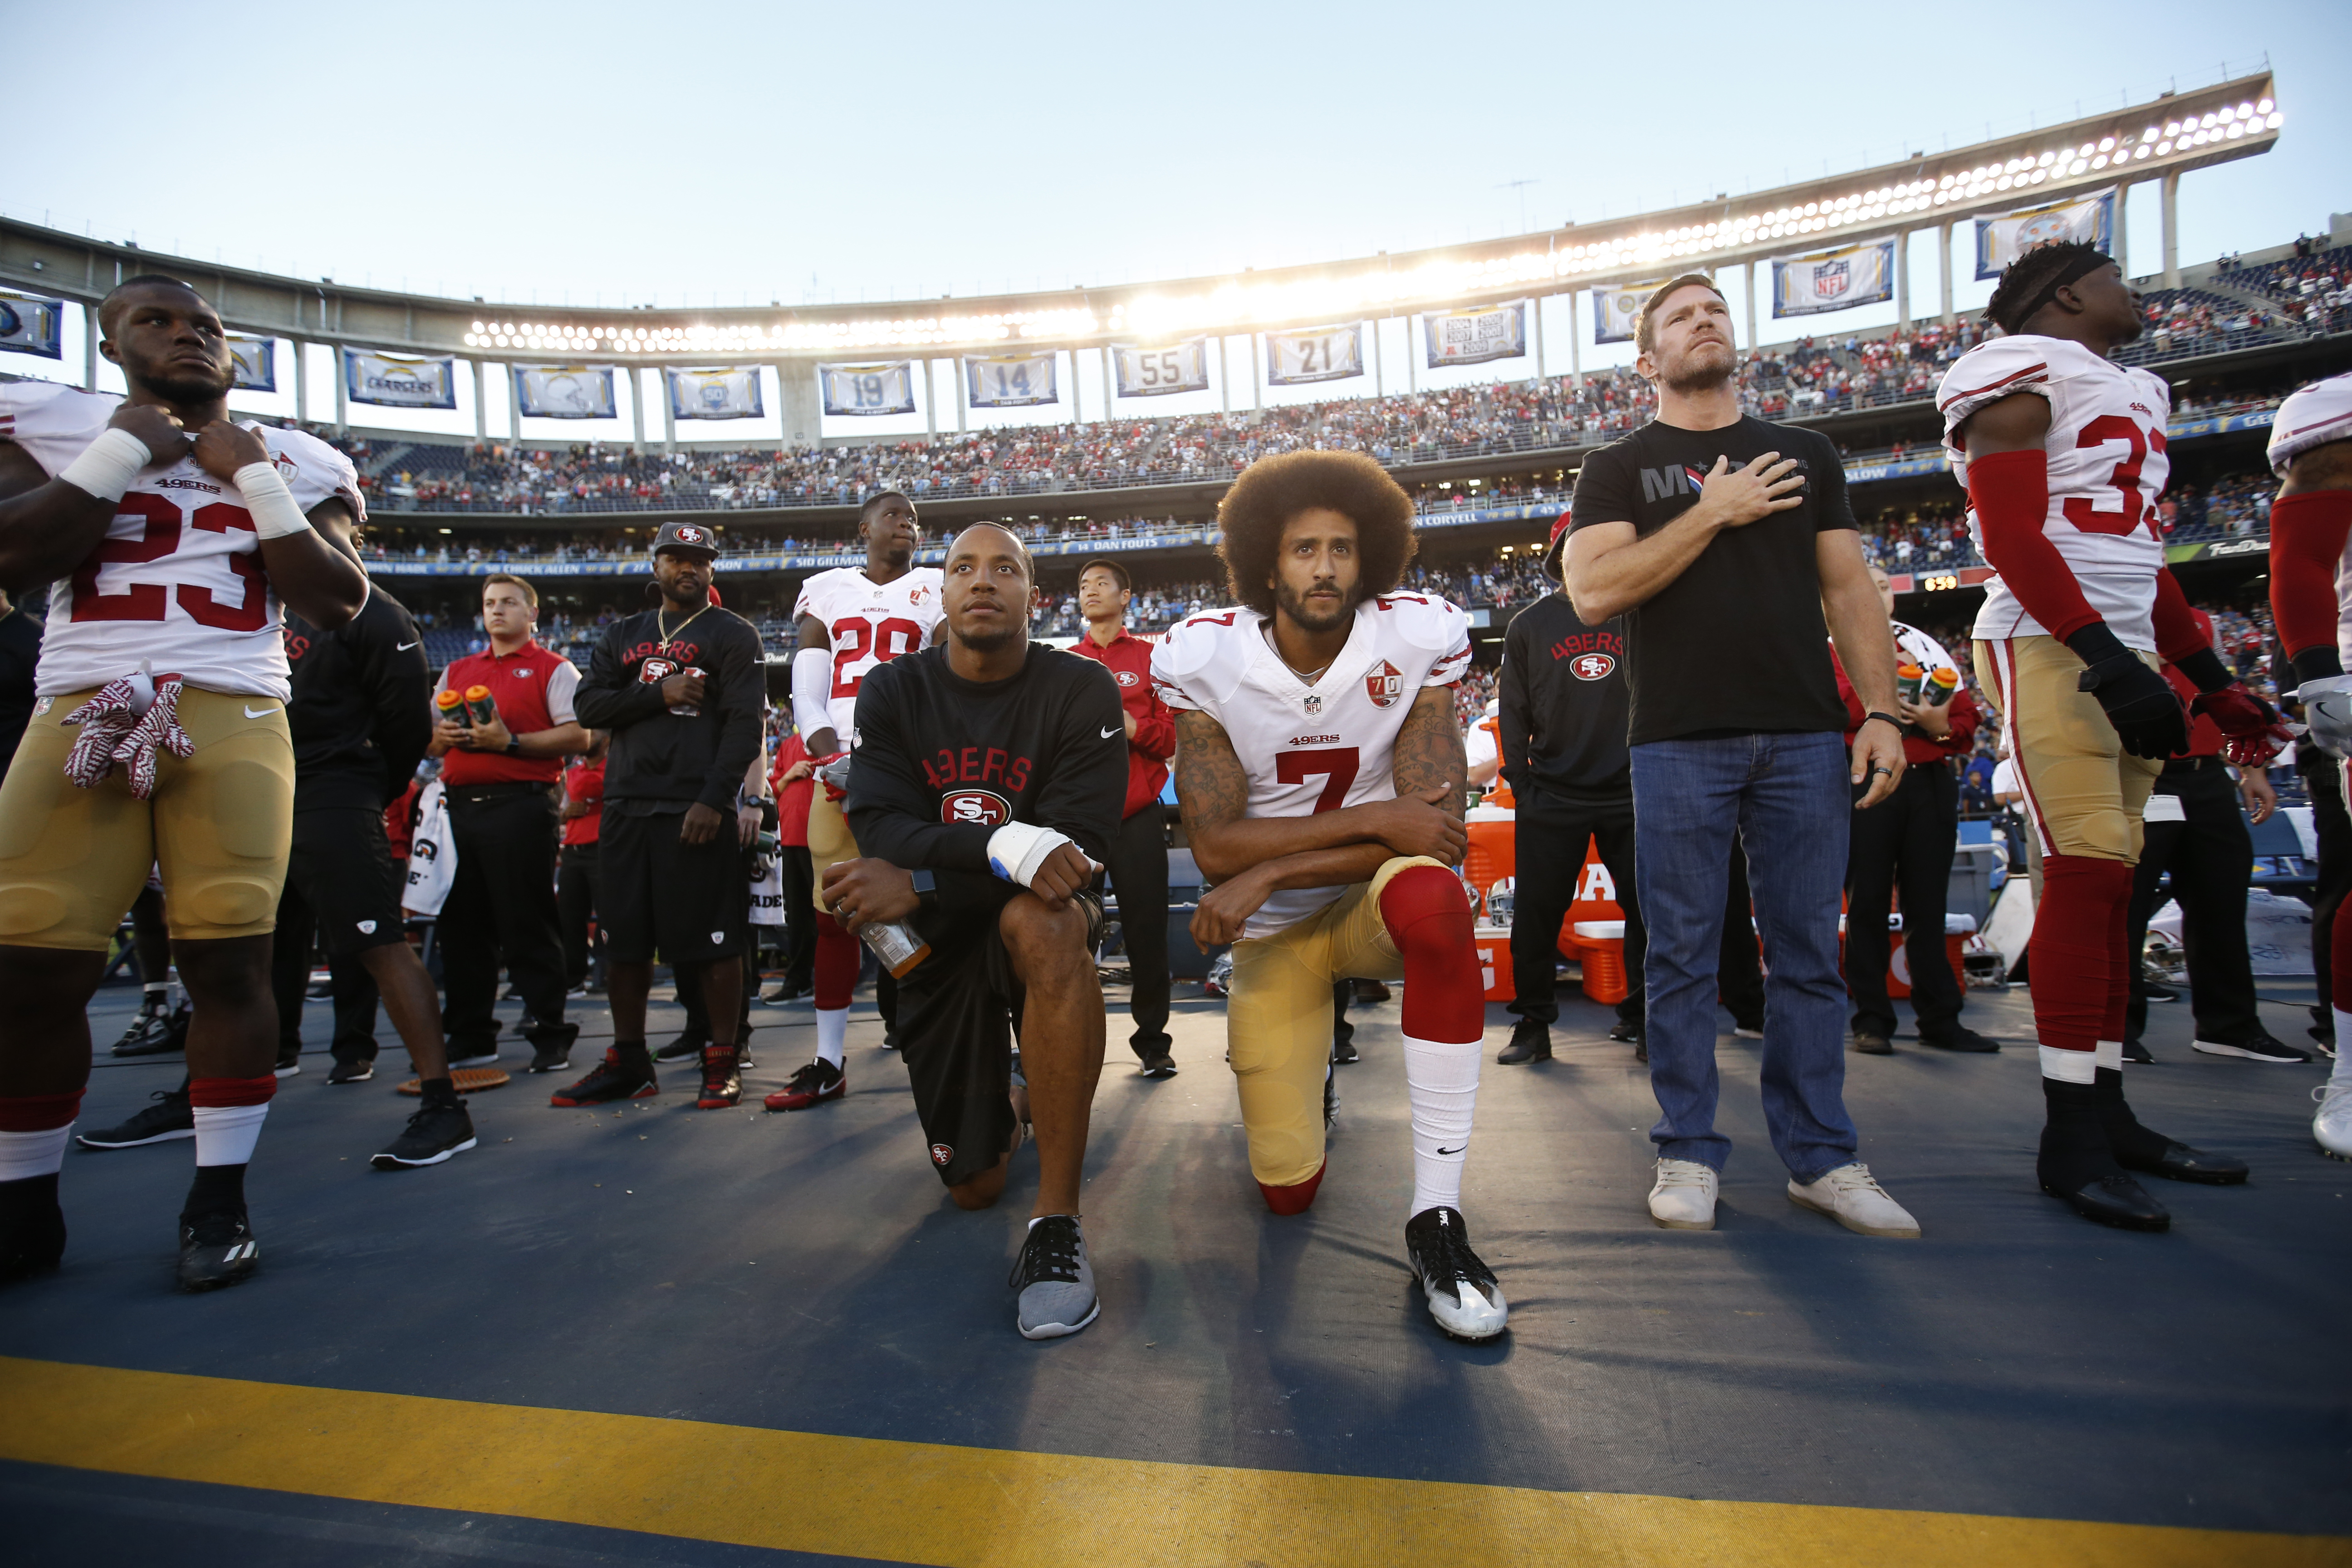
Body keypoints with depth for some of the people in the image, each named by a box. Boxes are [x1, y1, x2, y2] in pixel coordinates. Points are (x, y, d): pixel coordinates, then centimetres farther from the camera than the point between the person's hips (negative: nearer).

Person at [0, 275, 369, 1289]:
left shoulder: (288, 461, 15)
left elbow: (336, 605, 5)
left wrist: (254, 481, 1)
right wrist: (122, 453, 1)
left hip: (235, 723, 0)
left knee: (228, 961, -6)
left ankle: (219, 1202, 6)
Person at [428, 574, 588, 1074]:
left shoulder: (553, 669, 4)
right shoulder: (456, 671, 23)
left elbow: (578, 737, -7)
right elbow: (429, 737, 24)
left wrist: (510, 742, -16)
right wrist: (439, 737, 1)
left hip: (520, 804, -6)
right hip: (459, 806, 6)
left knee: (529, 926, -5)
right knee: (462, 926, 9)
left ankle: (551, 1038, 2)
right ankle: (471, 1040, 19)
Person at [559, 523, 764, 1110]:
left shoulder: (734, 635, 3)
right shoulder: (623, 635, 20)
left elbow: (744, 725, -7)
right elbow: (590, 705, 8)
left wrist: (714, 799, -17)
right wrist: (659, 693, -6)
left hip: (696, 810, -5)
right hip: (626, 807, 6)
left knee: (713, 940, -4)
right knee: (624, 940, 9)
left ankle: (723, 1062, 6)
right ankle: (628, 1063, 21)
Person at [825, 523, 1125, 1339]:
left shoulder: (1081, 691, -9)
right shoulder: (893, 691, -1)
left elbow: (1078, 842, -20)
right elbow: (880, 829, -15)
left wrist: (918, 881, -24)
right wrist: (1007, 846, -33)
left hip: (1037, 919, -3)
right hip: (935, 940, 3)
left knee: (1041, 919, -41)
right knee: (974, 1187, 5)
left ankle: (1056, 1222, -31)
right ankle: (1013, 1099, 44)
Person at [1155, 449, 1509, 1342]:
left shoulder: (1418, 641, -14)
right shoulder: (1205, 660, -14)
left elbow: (1433, 825, -20)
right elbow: (1214, 847, -20)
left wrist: (1268, 872, -26)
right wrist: (1375, 818, -28)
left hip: (1372, 903, 0)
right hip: (1270, 932, 1)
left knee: (1433, 897, -39)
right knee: (1288, 1191, 1)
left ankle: (1435, 1218, -27)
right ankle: (1302, 1064, 39)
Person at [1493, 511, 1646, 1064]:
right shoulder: (1530, 625, 7)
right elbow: (1513, 711, 7)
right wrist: (1520, 780, 0)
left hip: (1632, 793, 1)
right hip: (1552, 796, -1)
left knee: (1647, 910, 5)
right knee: (1537, 914, 0)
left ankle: (1642, 1015, 21)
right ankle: (1534, 1023, 13)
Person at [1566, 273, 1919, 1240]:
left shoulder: (1807, 457, 19)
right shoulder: (1621, 467, 9)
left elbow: (1849, 592, 14)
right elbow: (1594, 592, -7)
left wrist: (1883, 710, 3)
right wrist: (1713, 511, -8)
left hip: (1803, 737, 3)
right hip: (1679, 742, -2)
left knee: (1809, 952, 5)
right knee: (1683, 955, 1)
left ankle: (1821, 1156, 17)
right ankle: (1689, 1153, 13)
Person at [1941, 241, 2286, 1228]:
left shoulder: (2132, 397, 25)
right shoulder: (2023, 378, -3)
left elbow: (2140, 555, 26)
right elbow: (2010, 534, -15)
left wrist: (2213, 680, 21)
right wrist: (2105, 656, -22)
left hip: (2123, 653, 9)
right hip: (2046, 647, -9)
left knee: (2110, 884, 7)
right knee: (2084, 872, -14)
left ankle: (2107, 1114, 14)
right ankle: (2069, 1138, -8)